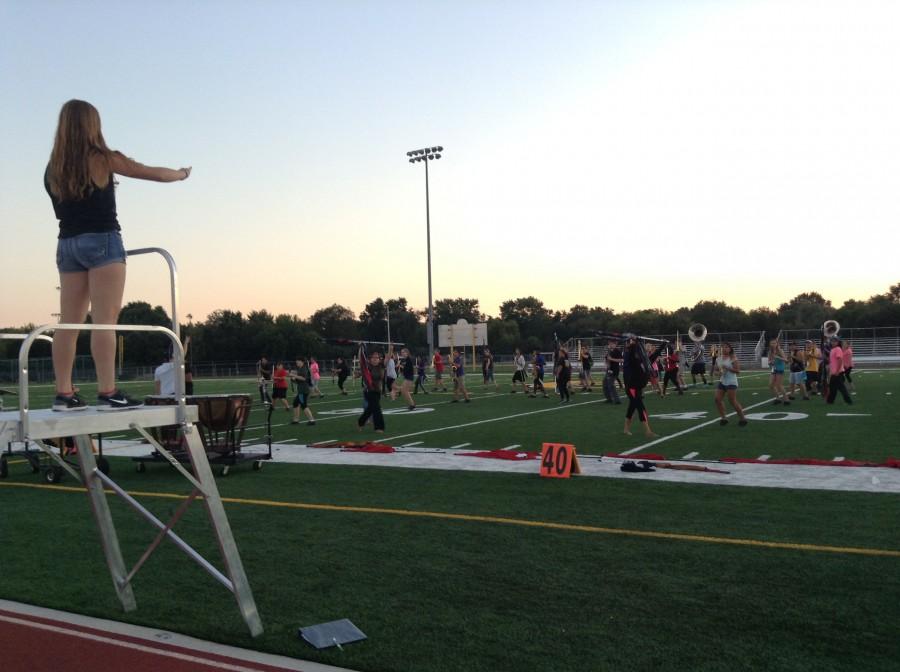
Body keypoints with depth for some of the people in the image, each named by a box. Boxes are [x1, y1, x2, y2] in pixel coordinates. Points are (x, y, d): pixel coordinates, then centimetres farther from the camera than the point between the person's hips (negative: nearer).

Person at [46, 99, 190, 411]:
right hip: (101, 241, -6)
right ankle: (107, 393, -11)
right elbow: (153, 173, 4)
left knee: (69, 323, 4)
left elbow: (63, 209, 15)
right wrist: (182, 174, 22)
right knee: (104, 321, -9)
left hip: (67, 244, 6)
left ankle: (64, 394, 4)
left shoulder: (53, 168, 11)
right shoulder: (102, 159, -3)